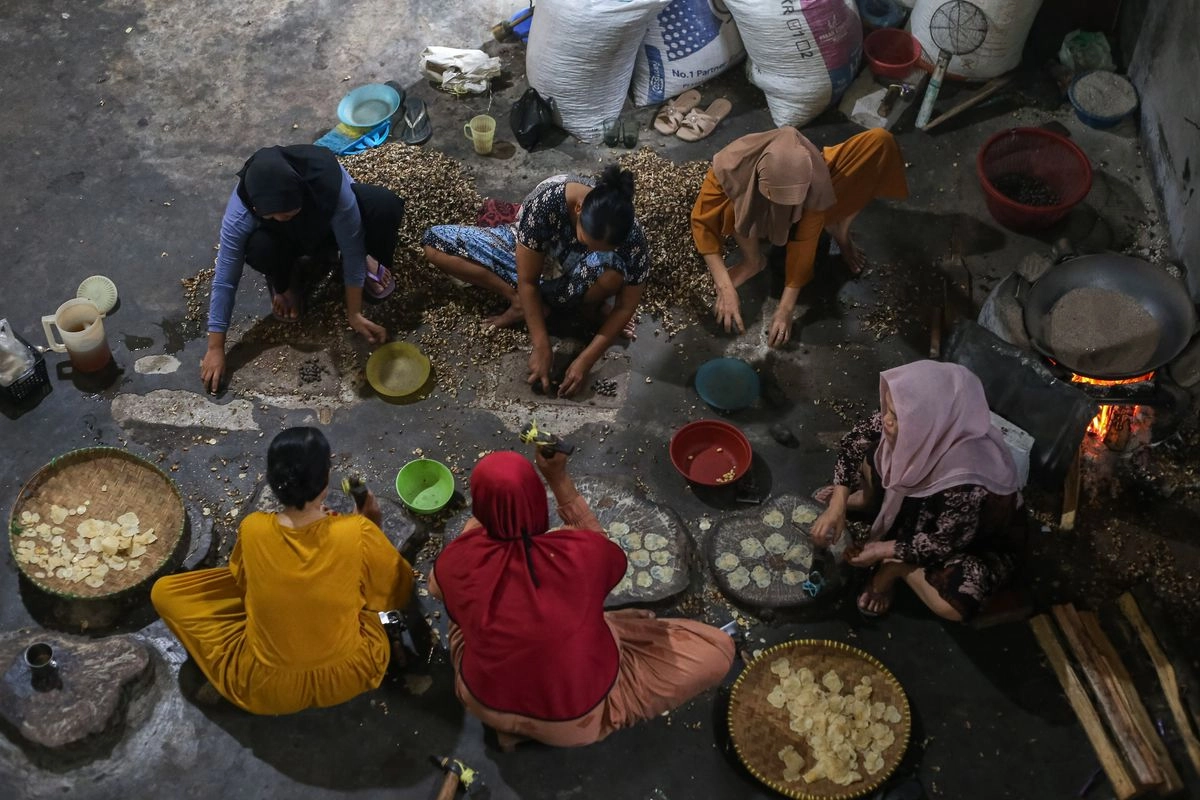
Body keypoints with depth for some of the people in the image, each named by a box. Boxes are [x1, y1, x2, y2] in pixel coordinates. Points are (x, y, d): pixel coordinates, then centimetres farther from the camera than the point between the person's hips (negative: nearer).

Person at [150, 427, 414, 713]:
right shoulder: (359, 533, -24)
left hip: (264, 689, -1)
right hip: (349, 677, 1)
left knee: (165, 591, 10)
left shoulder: (252, 530, -19)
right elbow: (400, 589, -4)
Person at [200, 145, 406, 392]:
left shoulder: (329, 183, -42)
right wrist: (216, 349, -25)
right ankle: (286, 281, 1)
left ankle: (367, 261, 2)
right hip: (286, 238, 0)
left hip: (329, 223, 0)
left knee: (386, 206, -32)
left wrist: (354, 313, -25)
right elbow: (225, 280, -29)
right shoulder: (239, 214, -38)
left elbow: (351, 248, -30)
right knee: (260, 250, -36)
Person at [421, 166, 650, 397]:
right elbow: (527, 280, -30)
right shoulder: (547, 201, -38)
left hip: (571, 281, -1)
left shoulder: (631, 239, -34)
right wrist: (542, 349, -30)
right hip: (527, 254, 1)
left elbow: (626, 306, -21)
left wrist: (585, 361, -26)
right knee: (434, 243, -17)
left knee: (612, 272, -38)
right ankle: (520, 302, -14)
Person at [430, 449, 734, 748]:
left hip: (485, 703, 3)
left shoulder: (461, 560, -20)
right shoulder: (581, 553, -26)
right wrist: (559, 479, 0)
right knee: (717, 650, 3)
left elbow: (436, 587, 8)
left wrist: (475, 524, 19)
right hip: (574, 720, -3)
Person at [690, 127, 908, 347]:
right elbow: (702, 222, -33)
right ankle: (753, 261, -6)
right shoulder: (732, 165, -41)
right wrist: (725, 287, -40)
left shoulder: (814, 179, -39)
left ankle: (840, 232, 1)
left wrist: (786, 308, -33)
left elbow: (804, 242, -31)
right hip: (755, 210, 0)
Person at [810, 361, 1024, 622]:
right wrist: (837, 506, -18)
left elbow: (945, 544, -27)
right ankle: (869, 500, 20)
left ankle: (895, 567, -3)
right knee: (869, 450, -9)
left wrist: (884, 550, -22)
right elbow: (856, 439, -11)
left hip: (981, 539, -5)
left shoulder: (967, 483, -44)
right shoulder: (921, 432, -28)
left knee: (953, 604, -31)